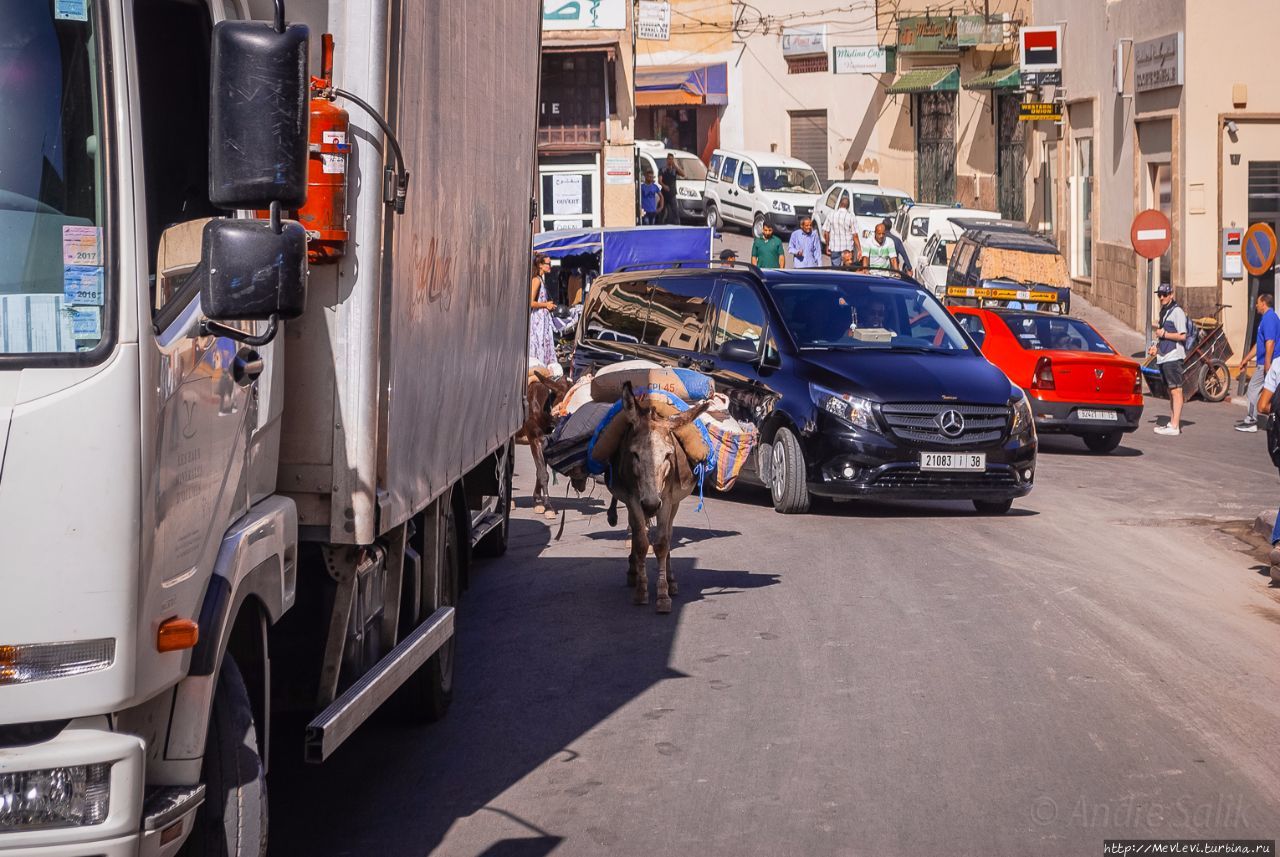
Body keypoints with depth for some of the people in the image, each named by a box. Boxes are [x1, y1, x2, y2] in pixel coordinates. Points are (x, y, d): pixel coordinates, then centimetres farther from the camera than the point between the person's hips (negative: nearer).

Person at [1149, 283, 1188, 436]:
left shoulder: (1177, 312, -11)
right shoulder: (1164, 312, 19)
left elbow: (1182, 336, -18)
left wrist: (1163, 334, -12)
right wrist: (1156, 347, 14)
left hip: (1173, 357, -10)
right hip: (1163, 357, 10)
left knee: (1176, 390, -9)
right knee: (1170, 391, 13)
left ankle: (1175, 426, -11)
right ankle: (1172, 422, 18)